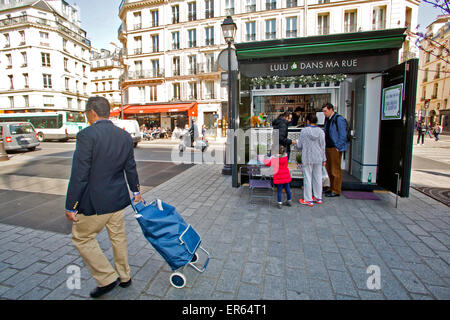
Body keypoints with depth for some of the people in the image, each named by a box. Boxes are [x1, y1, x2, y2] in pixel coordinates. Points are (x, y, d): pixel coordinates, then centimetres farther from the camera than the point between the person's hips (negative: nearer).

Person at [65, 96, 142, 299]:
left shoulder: (86, 135, -17)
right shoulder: (124, 136, 3)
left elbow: (79, 175, -18)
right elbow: (130, 168, 11)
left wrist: (71, 207, -10)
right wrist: (136, 191, 23)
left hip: (95, 202, -6)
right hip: (118, 198, 7)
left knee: (82, 238, 15)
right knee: (118, 237, 19)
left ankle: (107, 278, 20)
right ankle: (124, 277, 36)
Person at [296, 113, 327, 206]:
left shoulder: (304, 131, -9)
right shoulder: (321, 131, 0)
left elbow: (299, 146, -5)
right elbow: (323, 147, 4)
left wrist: (297, 143, 19)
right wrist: (324, 159, 12)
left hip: (307, 159, -4)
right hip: (318, 159, 4)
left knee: (307, 178, 3)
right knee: (318, 178, 14)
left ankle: (308, 200, 8)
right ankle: (318, 198, 25)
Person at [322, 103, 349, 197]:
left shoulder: (339, 119, -12)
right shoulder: (327, 119, 14)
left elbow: (343, 135, -15)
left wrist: (338, 148, -15)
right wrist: (325, 146, 14)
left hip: (335, 149, -8)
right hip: (328, 148, 9)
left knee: (335, 170, -2)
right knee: (329, 169, 14)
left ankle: (336, 191, 7)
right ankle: (332, 188, 27)